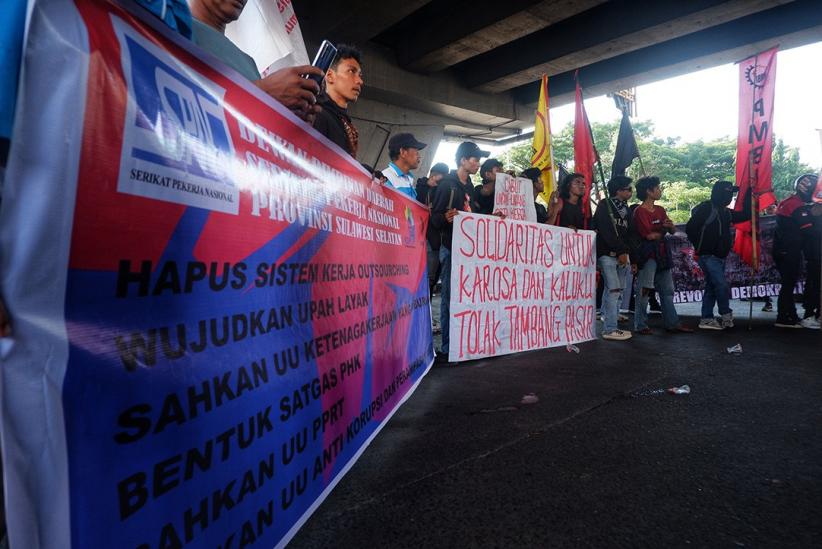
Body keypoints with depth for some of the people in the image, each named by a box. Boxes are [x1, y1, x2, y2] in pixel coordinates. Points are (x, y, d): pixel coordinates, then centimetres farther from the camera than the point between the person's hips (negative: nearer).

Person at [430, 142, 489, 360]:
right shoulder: (447, 184, -7)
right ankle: (447, 348, 1)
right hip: (451, 248, -8)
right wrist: (446, 218, -32)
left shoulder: (470, 186, 17)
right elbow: (435, 217, -12)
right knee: (450, 298, -5)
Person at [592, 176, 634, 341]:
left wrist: (630, 256, 5)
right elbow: (606, 232, -12)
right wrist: (621, 251, -13)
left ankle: (608, 322, 9)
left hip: (622, 255, 7)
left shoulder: (626, 210, 19)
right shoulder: (604, 206, -2)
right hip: (607, 253, -7)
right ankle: (610, 329, -11)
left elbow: (629, 235, 16)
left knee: (618, 290, 4)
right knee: (614, 289, -13)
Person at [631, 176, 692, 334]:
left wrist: (671, 225, -12)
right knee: (644, 291, -5)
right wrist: (664, 230, 2)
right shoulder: (640, 211, -9)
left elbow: (673, 231, 12)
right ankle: (640, 325, 3)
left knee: (667, 290, 12)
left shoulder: (660, 210, 14)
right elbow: (649, 235, -16)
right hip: (647, 254, -8)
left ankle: (672, 323, 20)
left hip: (662, 253, 8)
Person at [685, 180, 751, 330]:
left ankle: (706, 319, 14)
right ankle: (726, 316, 1)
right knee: (722, 286, -12)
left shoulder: (725, 212, 14)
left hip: (719, 256, 9)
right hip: (708, 256, -9)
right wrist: (701, 247, -9)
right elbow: (690, 228, -16)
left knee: (712, 288, 9)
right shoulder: (706, 208, -11)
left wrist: (748, 195, 15)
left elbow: (745, 215, 20)